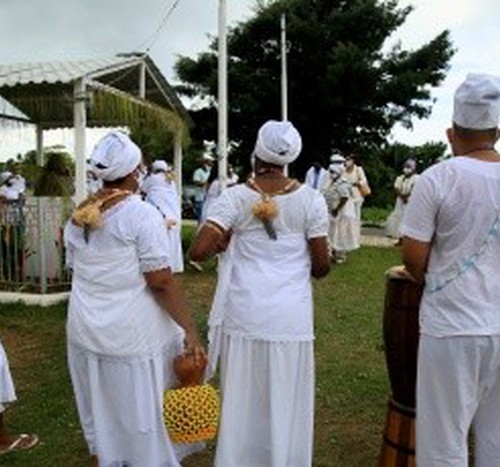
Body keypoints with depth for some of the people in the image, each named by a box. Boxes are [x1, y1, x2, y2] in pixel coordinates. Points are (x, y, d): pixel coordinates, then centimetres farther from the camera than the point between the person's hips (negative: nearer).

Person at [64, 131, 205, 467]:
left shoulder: (79, 217, 5)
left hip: (85, 332, 7)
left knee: (100, 417, 21)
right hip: (134, 335, -6)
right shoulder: (142, 215, -16)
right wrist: (191, 332, -16)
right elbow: (161, 282, -19)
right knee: (144, 416, 9)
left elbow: (77, 271, 14)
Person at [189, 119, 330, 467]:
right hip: (290, 318, 0)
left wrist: (223, 243, 5)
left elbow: (199, 251, -15)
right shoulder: (310, 200, -5)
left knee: (241, 400, 15)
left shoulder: (234, 198, -6)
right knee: (285, 403, 13)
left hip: (243, 316, 1)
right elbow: (321, 266, -2)